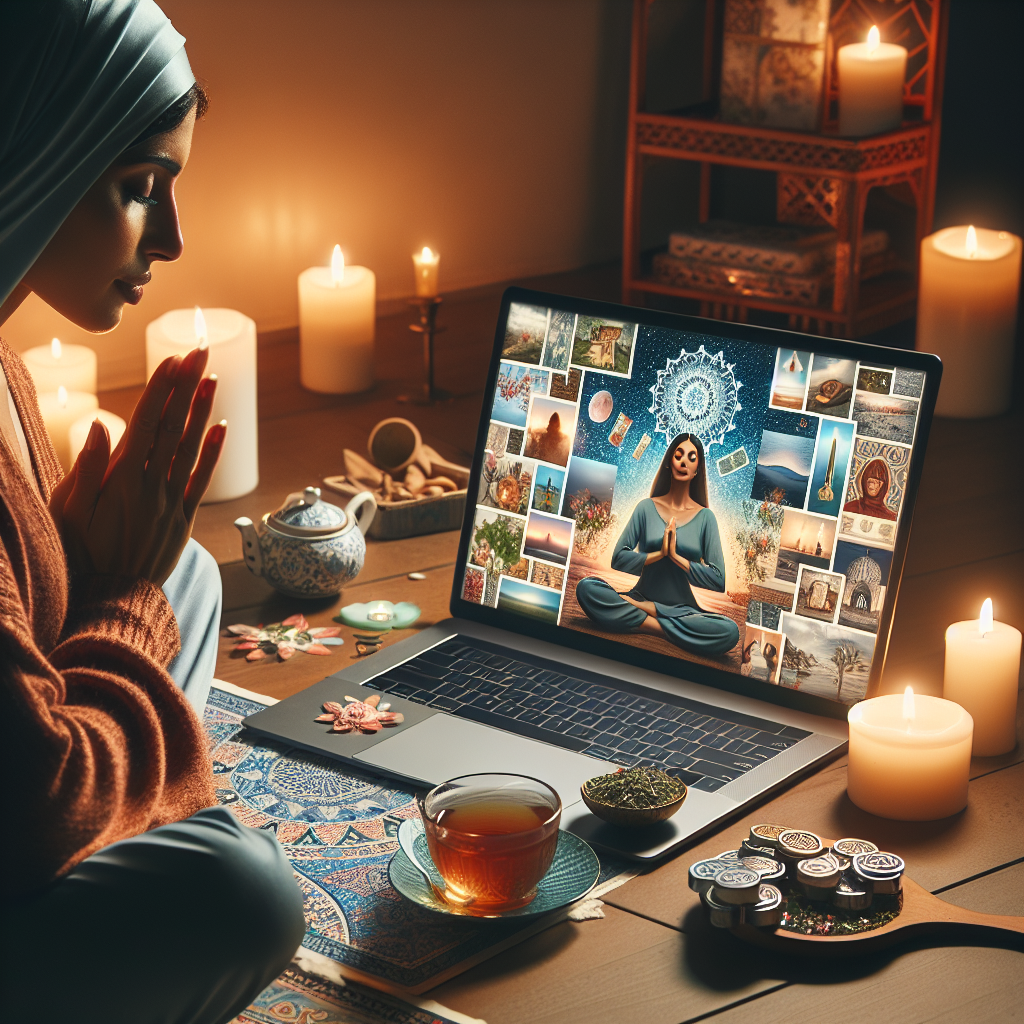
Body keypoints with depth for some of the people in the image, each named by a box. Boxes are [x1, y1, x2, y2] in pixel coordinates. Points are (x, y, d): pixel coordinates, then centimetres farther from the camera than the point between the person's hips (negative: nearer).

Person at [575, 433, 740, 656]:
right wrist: (659, 554, -14)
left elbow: (718, 581, -5)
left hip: (682, 609, 0)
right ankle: (660, 627, -26)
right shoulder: (647, 508, 5)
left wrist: (676, 556, -13)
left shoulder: (705, 517, 3)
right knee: (586, 588, -27)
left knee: (730, 631, -32)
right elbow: (618, 559, -3)